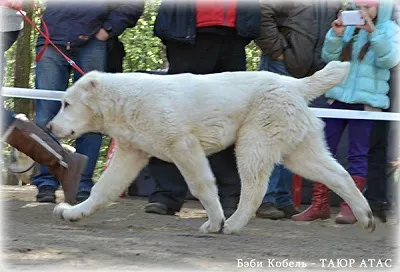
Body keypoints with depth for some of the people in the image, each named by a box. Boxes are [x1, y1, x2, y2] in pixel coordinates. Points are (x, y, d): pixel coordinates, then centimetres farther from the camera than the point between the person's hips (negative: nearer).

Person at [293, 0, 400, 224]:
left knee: (358, 154, -1)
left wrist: (372, 31, -23)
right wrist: (336, 34, -12)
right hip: (338, 97, 4)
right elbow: (329, 57, 5)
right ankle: (320, 205, 8)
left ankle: (351, 207, 2)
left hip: (366, 101, -4)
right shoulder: (350, 27, 8)